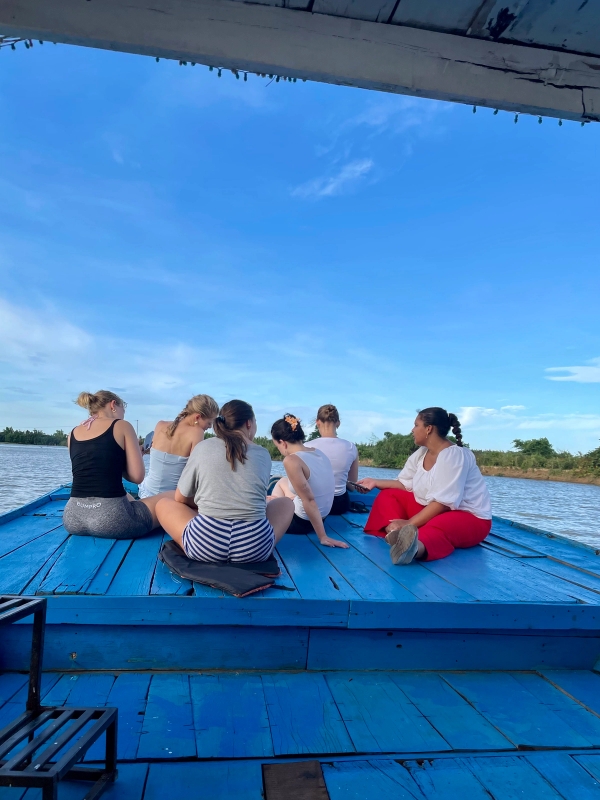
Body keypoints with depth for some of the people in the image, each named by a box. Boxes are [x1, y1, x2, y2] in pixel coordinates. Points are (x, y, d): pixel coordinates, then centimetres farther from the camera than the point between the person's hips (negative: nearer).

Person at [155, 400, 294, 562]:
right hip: (255, 547, 1)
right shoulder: (263, 454, 10)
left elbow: (180, 498, 16)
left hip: (204, 543, -1)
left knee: (163, 504, 26)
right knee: (287, 503, 30)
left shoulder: (203, 447, 7)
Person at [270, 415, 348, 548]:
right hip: (321, 516, 8)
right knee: (283, 481, 29)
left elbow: (309, 501, -26)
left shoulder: (291, 460, -24)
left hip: (302, 522, -8)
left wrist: (323, 536, -22)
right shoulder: (318, 452, -1)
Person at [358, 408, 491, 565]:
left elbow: (443, 502, -28)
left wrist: (410, 524, -31)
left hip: (469, 517, -8)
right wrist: (376, 482, 4)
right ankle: (396, 534, -35)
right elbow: (405, 484, 9)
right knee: (387, 495, -3)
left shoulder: (454, 455, -22)